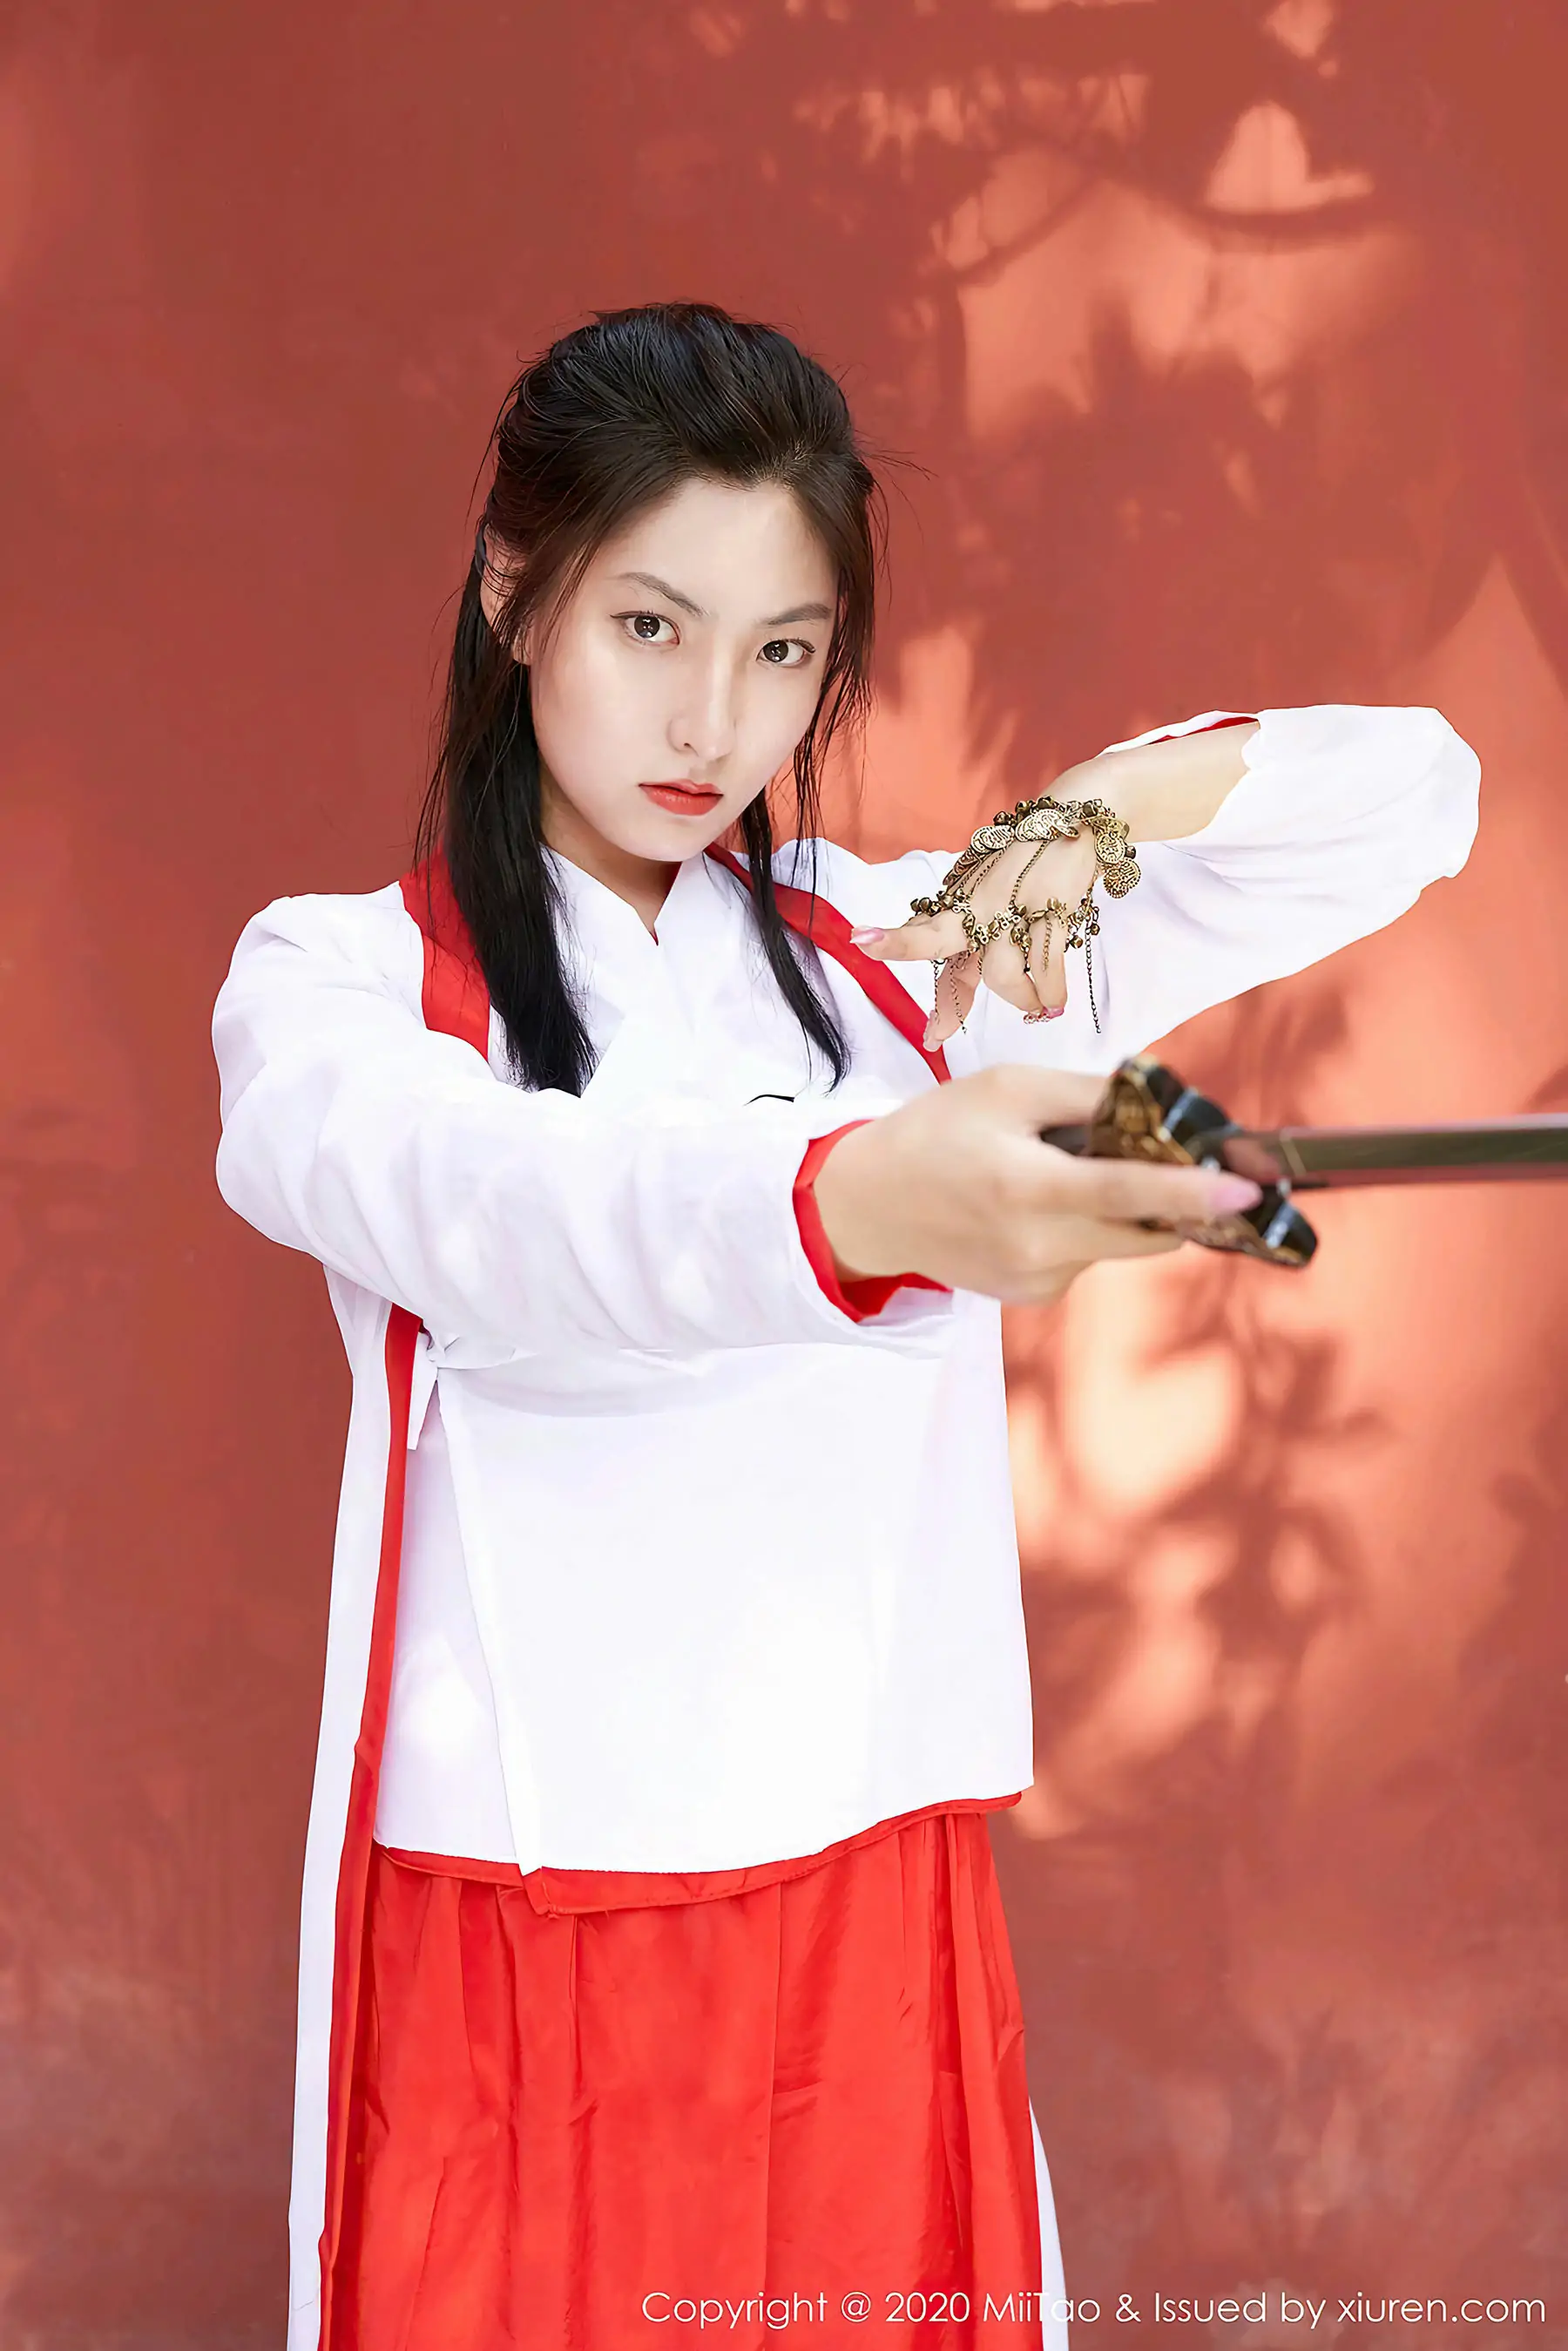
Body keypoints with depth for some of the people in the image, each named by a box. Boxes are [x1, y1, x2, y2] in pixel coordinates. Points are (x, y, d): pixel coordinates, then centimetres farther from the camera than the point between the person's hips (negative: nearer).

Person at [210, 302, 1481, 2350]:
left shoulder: (910, 956, 9)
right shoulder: (338, 979, -2)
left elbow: (1410, 793, 9)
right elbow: (492, 1204, -27)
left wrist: (1092, 813, -9)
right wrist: (869, 1198, -46)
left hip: (872, 1929, 3)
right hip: (508, 1937, -2)